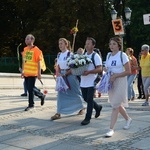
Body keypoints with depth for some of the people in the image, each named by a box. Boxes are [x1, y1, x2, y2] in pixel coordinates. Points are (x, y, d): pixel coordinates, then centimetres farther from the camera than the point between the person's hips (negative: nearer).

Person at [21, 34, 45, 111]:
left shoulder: (36, 50, -11)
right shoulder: (25, 49, 9)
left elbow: (39, 63, -10)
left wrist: (39, 74, -12)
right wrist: (23, 71, 16)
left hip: (33, 73, -7)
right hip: (26, 73, 7)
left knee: (30, 89, -4)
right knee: (29, 88, 14)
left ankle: (31, 105, 9)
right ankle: (41, 95, 34)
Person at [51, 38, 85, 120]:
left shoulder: (70, 54, -10)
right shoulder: (59, 55, 9)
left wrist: (65, 74, -16)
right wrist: (59, 74, -2)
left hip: (70, 75, -5)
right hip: (62, 76, 6)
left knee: (75, 93, 7)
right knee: (60, 94, -1)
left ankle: (81, 108, 29)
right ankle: (58, 113, -2)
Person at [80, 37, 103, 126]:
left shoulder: (96, 56, -9)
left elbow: (99, 69, -17)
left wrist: (88, 72, -29)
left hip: (91, 82, -7)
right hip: (83, 82, 7)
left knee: (89, 100, -5)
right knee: (86, 98, 15)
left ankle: (87, 118, 4)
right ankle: (98, 107, 39)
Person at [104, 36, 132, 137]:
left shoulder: (123, 55, -9)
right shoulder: (109, 55, 9)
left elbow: (128, 71, -12)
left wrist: (115, 76, -20)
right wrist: (106, 70, -4)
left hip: (120, 82, -7)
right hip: (110, 82, 7)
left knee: (115, 105, -9)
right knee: (117, 104, 16)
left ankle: (111, 129, -5)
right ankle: (128, 119, 40)